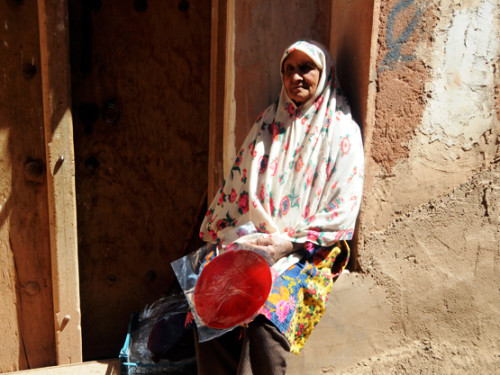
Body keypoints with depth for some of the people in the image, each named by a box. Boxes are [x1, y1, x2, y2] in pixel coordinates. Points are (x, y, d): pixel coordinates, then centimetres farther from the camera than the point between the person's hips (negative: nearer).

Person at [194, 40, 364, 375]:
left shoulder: (343, 132, 2)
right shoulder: (269, 122, 15)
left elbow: (343, 211, -4)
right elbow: (239, 185, 15)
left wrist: (291, 242, -12)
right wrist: (228, 235, 3)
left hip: (307, 254, -3)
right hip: (251, 242, 4)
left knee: (265, 326, -29)